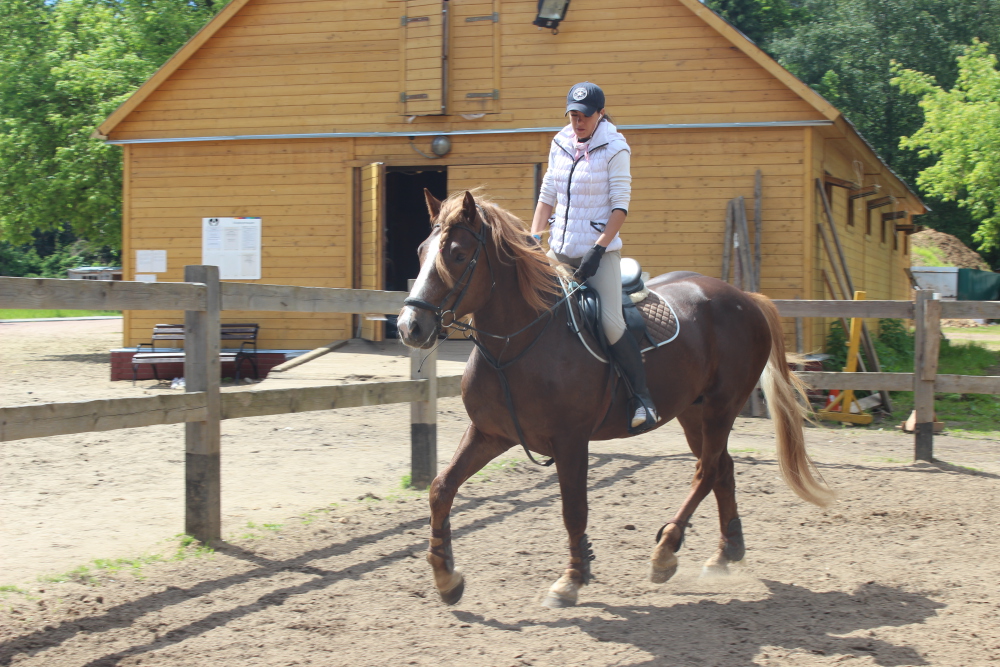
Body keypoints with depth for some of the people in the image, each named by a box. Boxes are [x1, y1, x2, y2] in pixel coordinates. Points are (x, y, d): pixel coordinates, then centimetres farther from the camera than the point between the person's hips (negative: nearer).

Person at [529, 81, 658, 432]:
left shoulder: (614, 147, -7)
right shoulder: (560, 144, 9)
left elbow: (621, 205, -11)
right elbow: (547, 197, 16)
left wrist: (598, 249, -19)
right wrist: (533, 238, 5)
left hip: (601, 249, -6)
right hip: (559, 251, 6)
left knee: (610, 322, -21)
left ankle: (643, 398, -10)